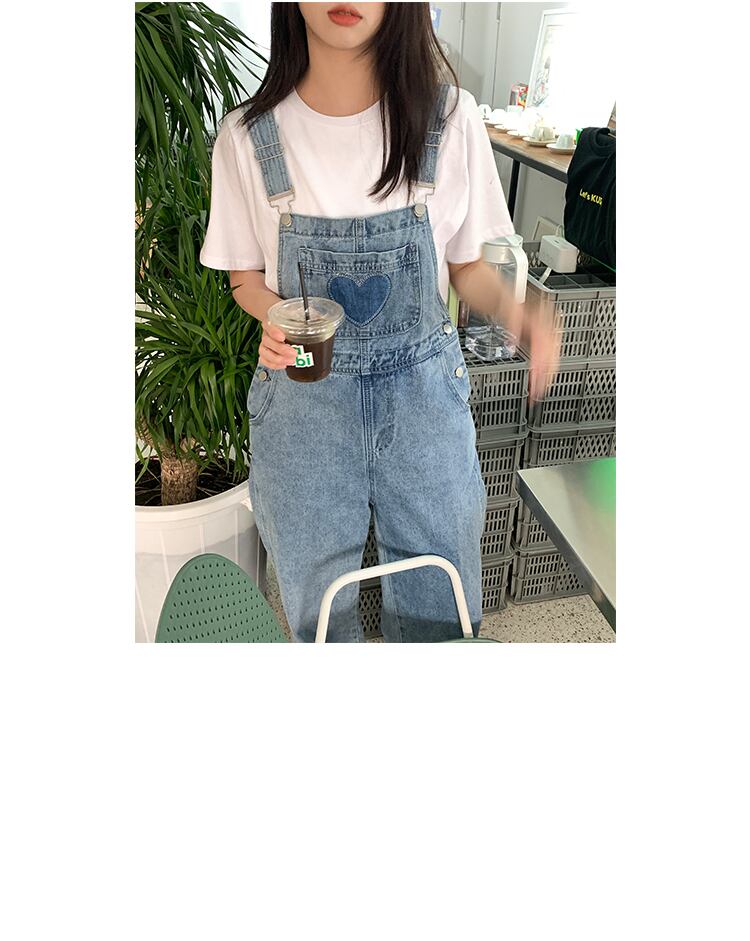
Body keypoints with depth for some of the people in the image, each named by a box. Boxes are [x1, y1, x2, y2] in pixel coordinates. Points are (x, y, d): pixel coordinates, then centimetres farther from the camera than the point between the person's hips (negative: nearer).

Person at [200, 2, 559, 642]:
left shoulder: (450, 117, -8)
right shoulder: (249, 135, -7)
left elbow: (466, 264, 1)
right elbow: (245, 275, 4)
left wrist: (513, 309, -21)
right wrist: (275, 318, -18)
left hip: (424, 392, 1)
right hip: (303, 393, 0)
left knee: (441, 607, 16)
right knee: (318, 606, 18)